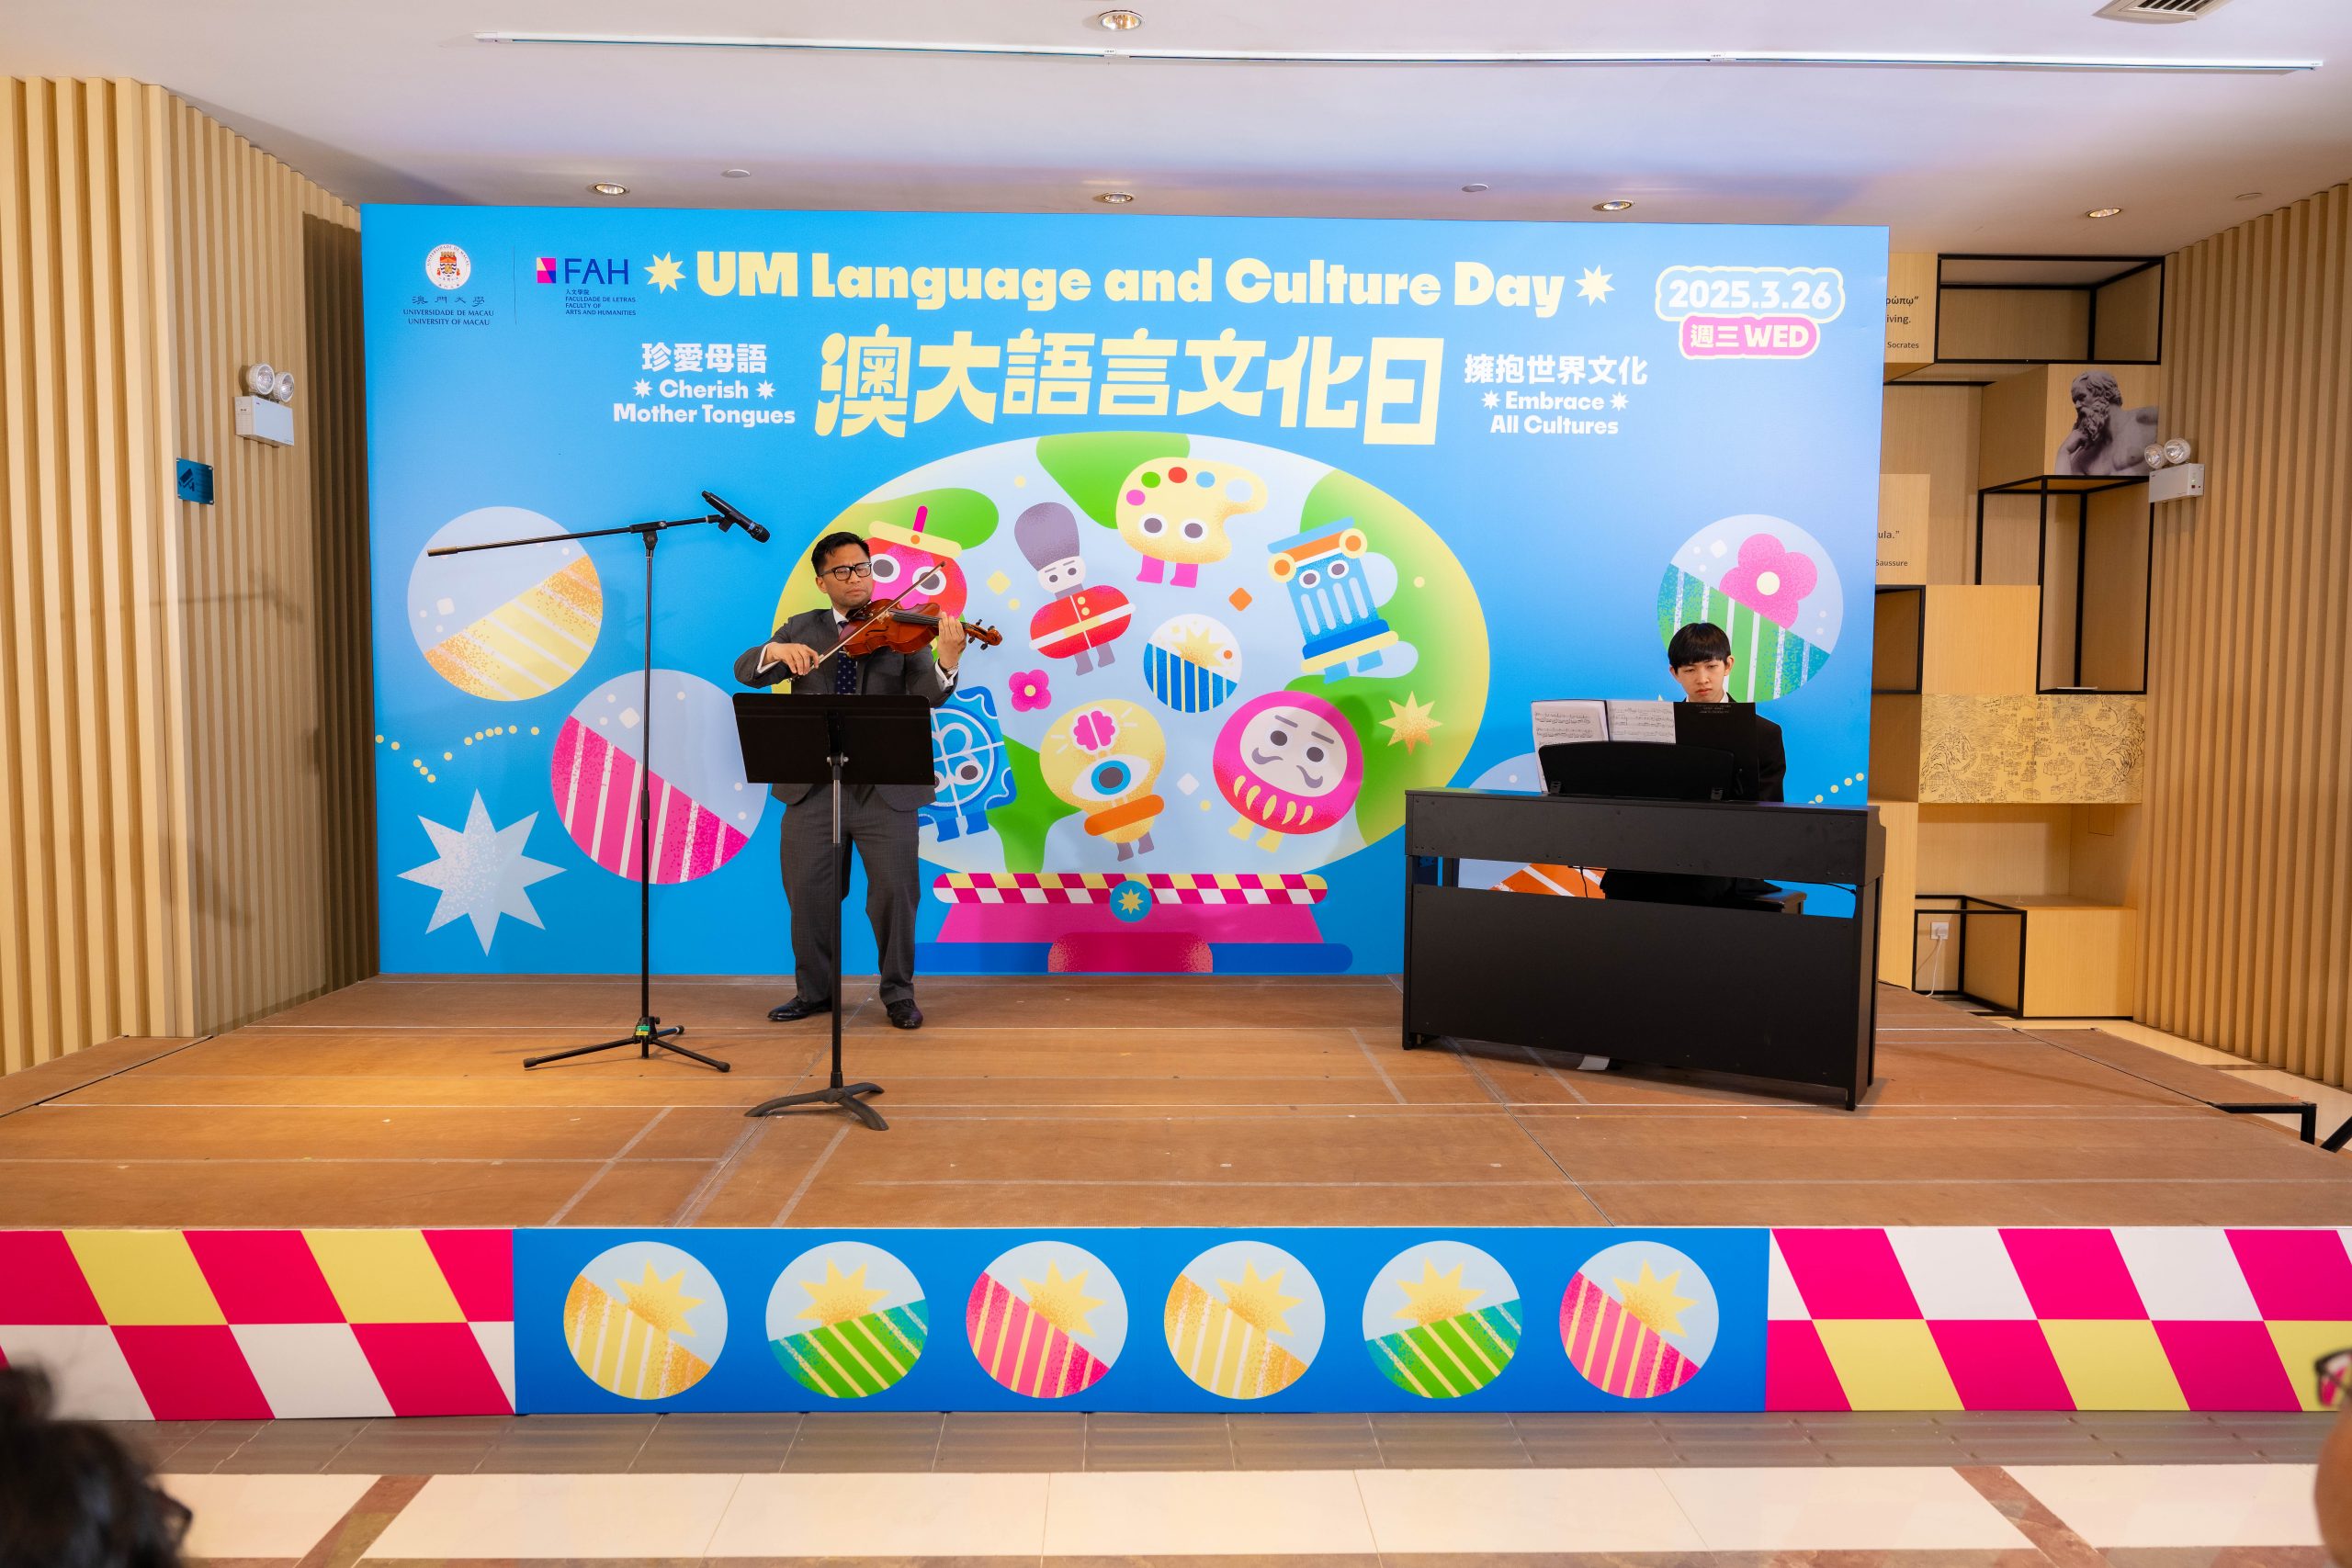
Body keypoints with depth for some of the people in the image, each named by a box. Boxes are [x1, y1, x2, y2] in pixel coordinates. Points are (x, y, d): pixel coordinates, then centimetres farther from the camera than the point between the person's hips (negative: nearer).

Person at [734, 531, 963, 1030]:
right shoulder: (801, 629, 13)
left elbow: (926, 695, -10)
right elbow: (745, 670, 4)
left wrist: (947, 661, -31)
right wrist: (778, 651, -18)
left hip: (886, 787, -2)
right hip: (813, 787, 2)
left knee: (895, 890, -4)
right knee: (808, 892, 6)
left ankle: (898, 993, 14)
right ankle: (815, 990, 25)